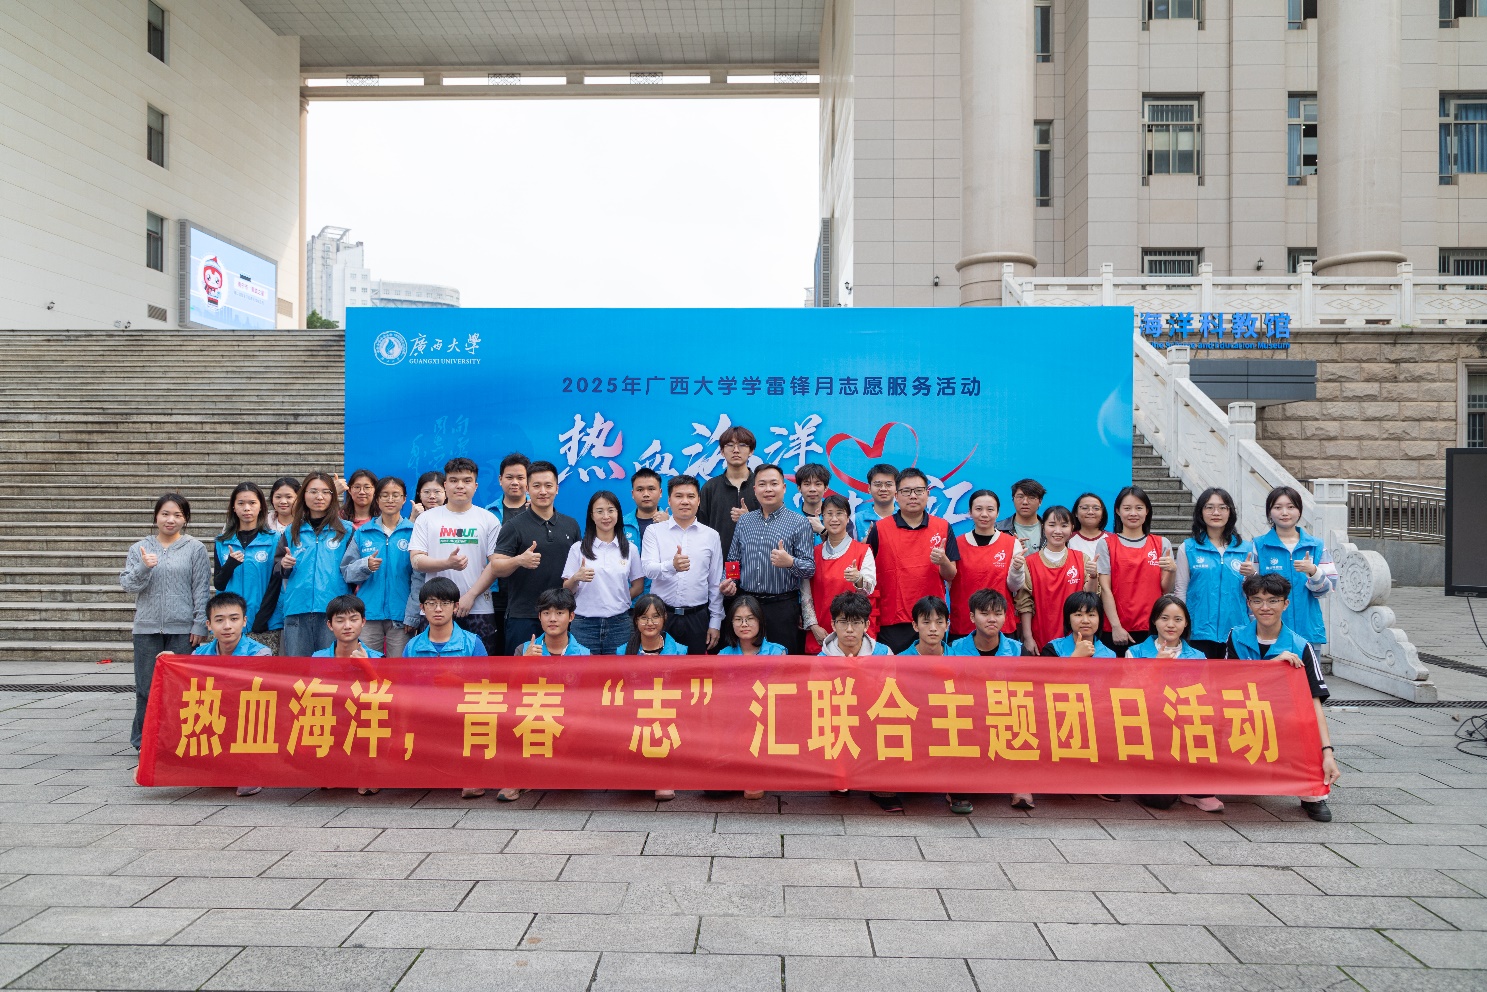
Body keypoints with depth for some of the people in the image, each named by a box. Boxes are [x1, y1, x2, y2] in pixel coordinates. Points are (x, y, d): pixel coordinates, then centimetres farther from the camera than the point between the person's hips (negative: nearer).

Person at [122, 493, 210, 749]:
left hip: (182, 629, -2)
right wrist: (143, 567, -16)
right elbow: (127, 583, 3)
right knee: (146, 687, 6)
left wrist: (199, 625, -6)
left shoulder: (195, 549, 2)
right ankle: (143, 740, 16)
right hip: (147, 628, 2)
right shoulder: (139, 548, 9)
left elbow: (202, 590, -1)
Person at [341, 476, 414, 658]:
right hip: (368, 613, 2)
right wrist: (365, 565, -14)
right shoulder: (362, 533, 9)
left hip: (400, 613, -2)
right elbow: (346, 571, 7)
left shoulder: (412, 532, 2)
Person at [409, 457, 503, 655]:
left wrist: (470, 596, -8)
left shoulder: (489, 520, 7)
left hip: (478, 609, -1)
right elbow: (416, 561, 2)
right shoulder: (427, 518, 10)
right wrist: (447, 563, -16)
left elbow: (495, 564, 2)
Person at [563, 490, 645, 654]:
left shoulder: (630, 549, 7)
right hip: (585, 624, -1)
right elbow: (567, 590, 2)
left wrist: (618, 602, 2)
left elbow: (638, 586, 13)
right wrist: (576, 578, -17)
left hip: (619, 624, 1)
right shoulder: (578, 549, 3)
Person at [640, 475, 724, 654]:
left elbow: (716, 584, 9)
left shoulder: (711, 535, 6)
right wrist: (672, 566, -32)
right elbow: (647, 569, -12)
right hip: (661, 615, -1)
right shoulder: (654, 531, 2)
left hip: (697, 617, 1)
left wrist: (715, 623, 6)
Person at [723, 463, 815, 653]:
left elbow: (810, 568, -5)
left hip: (782, 607, -3)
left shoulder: (799, 523, -1)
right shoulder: (744, 521, 12)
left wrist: (790, 562, -25)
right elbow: (733, 560, 18)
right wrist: (729, 581, -1)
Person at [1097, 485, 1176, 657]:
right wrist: (1116, 626, -11)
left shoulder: (1162, 544, 8)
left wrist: (1172, 570, -14)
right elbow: (1105, 589, -4)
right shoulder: (1107, 545, 2)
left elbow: (1166, 589, 6)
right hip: (1114, 630, -1)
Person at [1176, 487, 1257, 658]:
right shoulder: (1188, 548, 3)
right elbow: (1180, 591, 5)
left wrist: (1252, 575, -9)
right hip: (1200, 632, -2)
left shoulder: (1246, 548, 8)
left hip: (1236, 633, 2)